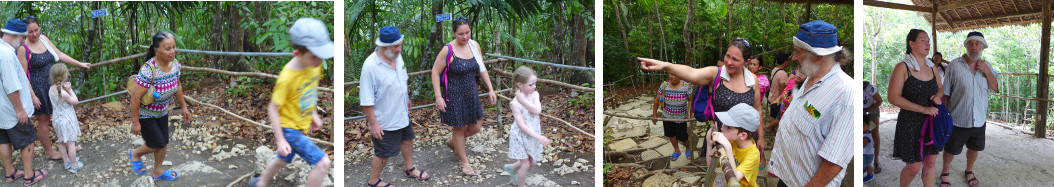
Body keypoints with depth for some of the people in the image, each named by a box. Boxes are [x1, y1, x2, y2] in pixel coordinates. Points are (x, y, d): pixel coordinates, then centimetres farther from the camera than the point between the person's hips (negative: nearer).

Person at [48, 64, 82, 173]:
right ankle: (74, 165, 10)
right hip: (67, 120, -8)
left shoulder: (51, 90, -4)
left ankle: (66, 162, 33)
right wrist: (69, 89, -15)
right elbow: (75, 101, -14)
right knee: (71, 143, 3)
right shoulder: (63, 93, -27)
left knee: (62, 142, 19)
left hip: (57, 119, 8)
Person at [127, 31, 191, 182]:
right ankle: (135, 154, 32)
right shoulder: (148, 70, -35)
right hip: (144, 114, -7)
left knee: (164, 142, 15)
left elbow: (177, 87, 6)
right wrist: (135, 122, -23)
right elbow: (135, 97, -29)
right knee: (157, 144, -1)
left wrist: (184, 107, 13)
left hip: (162, 112, 7)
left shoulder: (175, 65, -13)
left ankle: (157, 172, 38)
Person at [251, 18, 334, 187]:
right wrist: (280, 140, -20)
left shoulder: (315, 64, -10)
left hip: (302, 126, 8)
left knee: (283, 160, 29)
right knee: (323, 163, -14)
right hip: (289, 128, -8)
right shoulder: (287, 78, -31)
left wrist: (314, 114, 16)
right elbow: (273, 109, -21)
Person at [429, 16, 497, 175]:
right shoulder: (448, 50, -17)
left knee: (476, 127, 14)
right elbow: (435, 72, -12)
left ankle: (452, 142, 42)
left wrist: (490, 89, 8)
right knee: (459, 129, 8)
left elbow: (481, 69, 11)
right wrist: (438, 97, -16)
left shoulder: (474, 46, -1)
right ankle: (464, 162, 28)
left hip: (471, 93, 6)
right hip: (454, 95, -6)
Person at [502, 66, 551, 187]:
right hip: (521, 136, -6)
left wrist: (523, 101, -29)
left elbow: (537, 110, -26)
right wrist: (539, 137, -26)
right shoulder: (515, 103, -22)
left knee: (533, 163, 19)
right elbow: (522, 125, -23)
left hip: (533, 134, 6)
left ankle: (511, 168, 45)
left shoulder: (534, 95, -8)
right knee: (526, 165, 0)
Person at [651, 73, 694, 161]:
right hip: (667, 117, 3)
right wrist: (654, 114, -1)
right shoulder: (664, 86, -11)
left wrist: (690, 111, -15)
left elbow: (691, 100, -4)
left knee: (682, 137, 6)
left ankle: (688, 148, 40)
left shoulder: (686, 86, -17)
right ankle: (677, 151, 44)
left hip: (681, 118, -3)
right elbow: (657, 100, -1)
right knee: (671, 135, 18)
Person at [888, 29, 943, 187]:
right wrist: (923, 109, -23)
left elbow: (940, 89, 20)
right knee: (913, 167, 0)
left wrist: (938, 95, -6)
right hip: (911, 124, -6)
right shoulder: (903, 67, -12)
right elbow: (893, 97, -19)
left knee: (930, 163, 12)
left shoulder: (932, 67, 6)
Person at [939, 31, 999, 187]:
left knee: (974, 148, 19)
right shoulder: (955, 65, -11)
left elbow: (995, 89, -1)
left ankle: (969, 171, 42)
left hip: (979, 120, 4)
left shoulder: (987, 65, 2)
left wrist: (987, 72, -14)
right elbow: (945, 92, -6)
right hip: (958, 120, -4)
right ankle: (945, 173, 32)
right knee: (951, 150, 10)